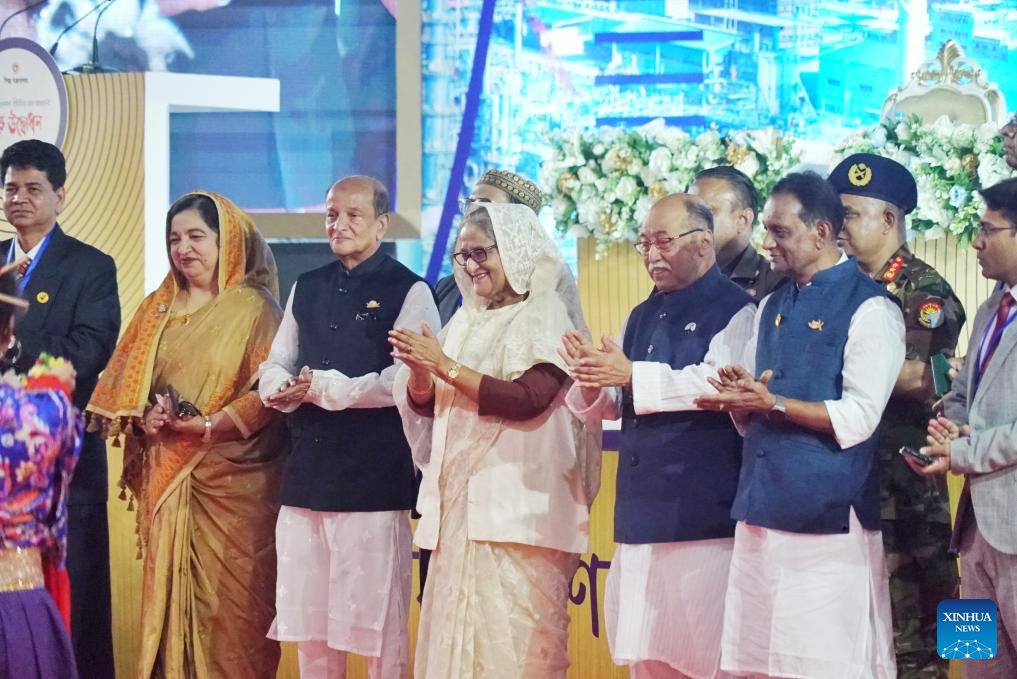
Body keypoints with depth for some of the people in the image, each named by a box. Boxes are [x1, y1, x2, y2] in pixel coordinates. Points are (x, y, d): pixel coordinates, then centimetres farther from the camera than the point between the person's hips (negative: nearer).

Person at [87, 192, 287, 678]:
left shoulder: (255, 309, -3)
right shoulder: (157, 309, 14)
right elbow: (124, 384, 12)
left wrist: (204, 426, -20)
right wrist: (143, 417, -9)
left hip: (229, 478, -5)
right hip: (166, 478, 5)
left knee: (228, 599, -4)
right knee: (168, 585, 4)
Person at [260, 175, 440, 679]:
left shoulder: (408, 292, -3)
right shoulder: (307, 288, 17)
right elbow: (275, 368, 17)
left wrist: (324, 387, -16)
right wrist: (282, 388, -7)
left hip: (374, 480, -6)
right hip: (306, 474, 6)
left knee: (377, 620, -3)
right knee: (307, 618, 10)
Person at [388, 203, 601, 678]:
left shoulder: (546, 315, -6)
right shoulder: (466, 321, 15)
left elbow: (526, 400, -18)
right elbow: (426, 407, 14)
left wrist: (446, 366, -16)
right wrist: (420, 371, -8)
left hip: (516, 503, -7)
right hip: (460, 501, 7)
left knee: (509, 637, -8)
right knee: (457, 630, 6)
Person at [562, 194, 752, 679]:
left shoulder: (734, 309, -5)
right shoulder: (642, 317, 18)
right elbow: (611, 406, 21)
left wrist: (634, 375, -22)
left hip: (701, 510, -7)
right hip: (642, 508, 7)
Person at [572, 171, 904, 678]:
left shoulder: (869, 308, -6)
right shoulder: (772, 307, 17)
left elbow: (859, 419, -14)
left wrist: (772, 402, -18)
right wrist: (740, 399, -5)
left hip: (828, 520, -7)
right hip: (762, 512, 7)